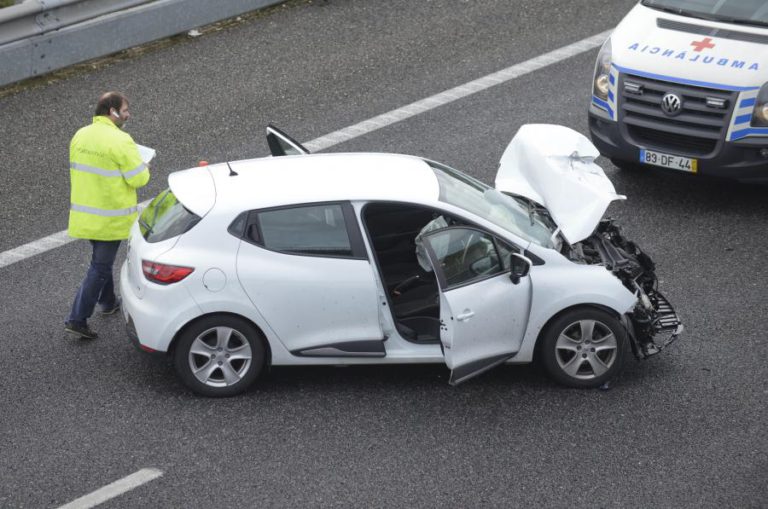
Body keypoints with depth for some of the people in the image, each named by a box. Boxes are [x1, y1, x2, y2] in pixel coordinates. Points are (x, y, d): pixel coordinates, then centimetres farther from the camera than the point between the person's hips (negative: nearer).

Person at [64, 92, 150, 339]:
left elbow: (77, 170, 12)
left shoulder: (80, 136, 2)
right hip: (110, 217, -7)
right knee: (100, 266, 0)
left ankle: (108, 302, 42)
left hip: (85, 213, 7)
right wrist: (145, 168, 1)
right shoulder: (120, 140, -21)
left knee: (101, 259, 26)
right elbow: (138, 178, -19)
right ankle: (77, 319, -1)